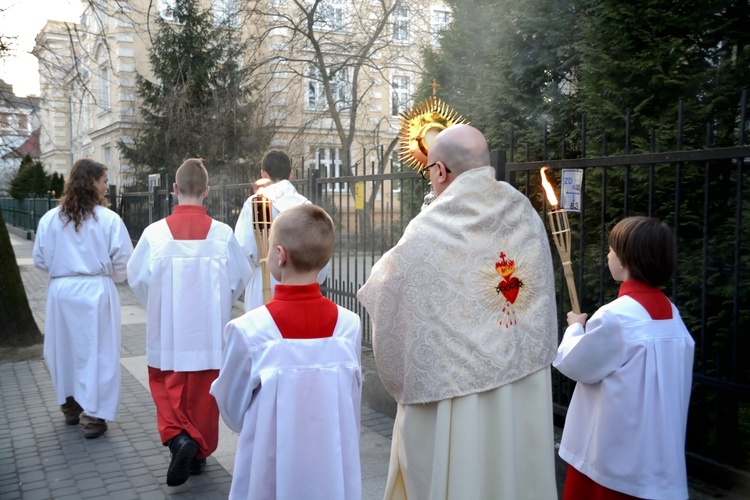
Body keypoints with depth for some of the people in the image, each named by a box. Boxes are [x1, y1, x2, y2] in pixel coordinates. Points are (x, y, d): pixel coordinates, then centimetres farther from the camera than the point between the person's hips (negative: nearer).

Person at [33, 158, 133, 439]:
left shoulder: (50, 219, -1)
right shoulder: (108, 219, -10)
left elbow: (40, 259, 5)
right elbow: (123, 260, -7)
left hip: (61, 292, 4)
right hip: (96, 292, -4)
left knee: (64, 349, 18)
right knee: (97, 352, 5)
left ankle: (70, 407, 34)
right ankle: (94, 415, 9)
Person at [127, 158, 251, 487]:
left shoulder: (155, 232, -11)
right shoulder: (222, 233, -11)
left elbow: (137, 277, -2)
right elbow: (240, 277, -2)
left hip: (168, 328, 0)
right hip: (210, 328, 1)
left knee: (167, 386, 16)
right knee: (203, 391, 14)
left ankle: (178, 438, -3)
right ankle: (200, 452, 27)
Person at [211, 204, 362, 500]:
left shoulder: (248, 330, -20)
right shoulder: (349, 324, -13)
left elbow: (232, 409, -6)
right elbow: (352, 400, 0)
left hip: (270, 475, -2)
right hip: (334, 471, 2)